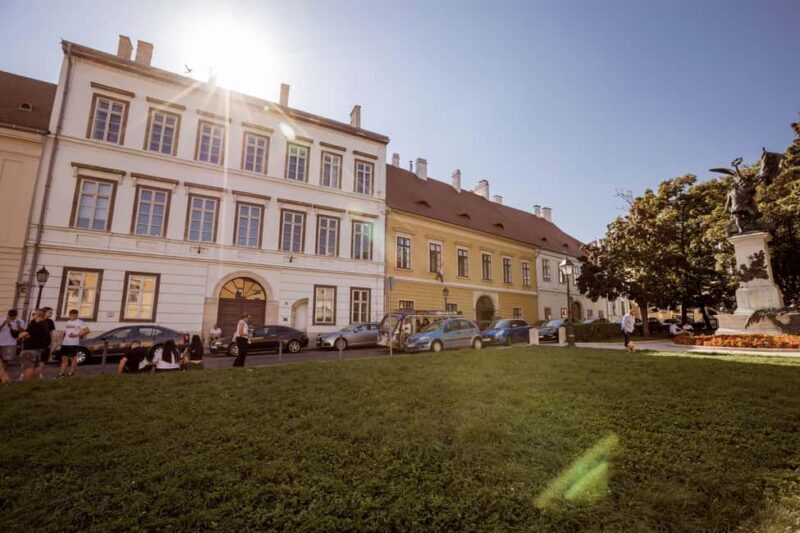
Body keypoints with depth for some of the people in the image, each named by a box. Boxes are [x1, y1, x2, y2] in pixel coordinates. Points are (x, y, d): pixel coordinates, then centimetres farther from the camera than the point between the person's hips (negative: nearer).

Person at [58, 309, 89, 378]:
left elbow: (87, 330, -14)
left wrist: (76, 335, -18)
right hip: (65, 343, 7)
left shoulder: (79, 322, -4)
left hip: (73, 343, -7)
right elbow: (65, 332, 26)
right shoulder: (68, 322, 18)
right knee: (64, 358, 8)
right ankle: (62, 373, 13)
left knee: (73, 358, -1)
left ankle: (71, 373, 4)